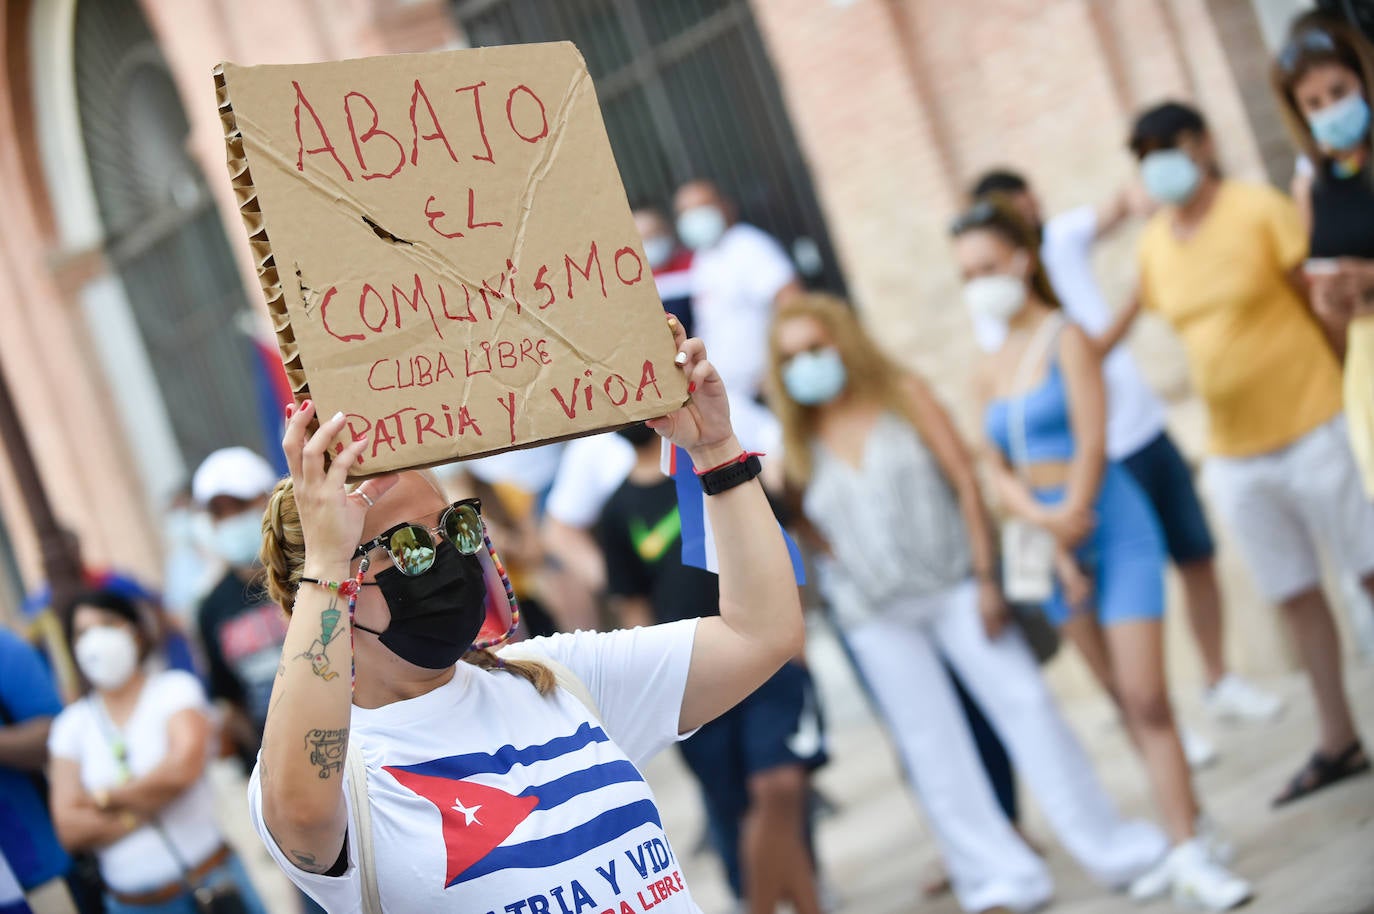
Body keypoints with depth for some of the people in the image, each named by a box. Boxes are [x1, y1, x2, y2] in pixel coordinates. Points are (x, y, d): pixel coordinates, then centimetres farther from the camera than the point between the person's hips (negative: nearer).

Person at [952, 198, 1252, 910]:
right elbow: (999, 473, 4)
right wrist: (1049, 528, -11)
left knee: (1146, 698, -12)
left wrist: (1071, 519, -10)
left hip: (1114, 528, -6)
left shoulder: (1066, 340, -6)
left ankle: (1193, 855, -11)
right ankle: (1184, 836, 15)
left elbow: (1091, 444, -12)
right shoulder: (989, 372, 11)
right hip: (1051, 542, 6)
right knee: (1124, 699, 8)